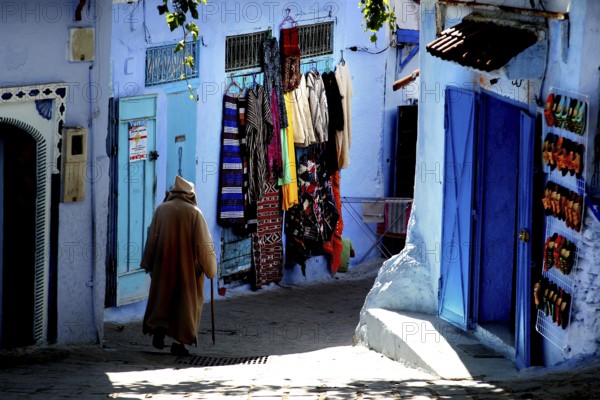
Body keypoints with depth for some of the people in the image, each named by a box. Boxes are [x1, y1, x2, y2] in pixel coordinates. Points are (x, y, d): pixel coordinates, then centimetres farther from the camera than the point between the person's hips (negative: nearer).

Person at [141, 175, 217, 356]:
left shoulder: (161, 209, 0)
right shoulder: (194, 212, -7)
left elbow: (152, 238, 2)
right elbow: (203, 243, -7)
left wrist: (148, 264, 10)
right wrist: (209, 268, 2)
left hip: (163, 265, 2)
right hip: (187, 265, -2)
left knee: (162, 296, 16)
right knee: (185, 300, 6)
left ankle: (159, 328, -1)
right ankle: (179, 340, 2)